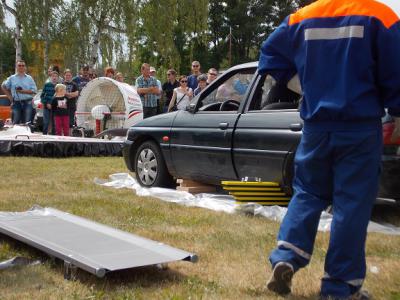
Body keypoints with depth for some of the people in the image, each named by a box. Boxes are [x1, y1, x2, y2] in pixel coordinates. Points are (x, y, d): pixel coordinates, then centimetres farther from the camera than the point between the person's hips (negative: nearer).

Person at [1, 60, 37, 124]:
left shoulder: (29, 78, 7)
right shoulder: (12, 78, 10)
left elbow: (34, 90, -1)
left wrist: (23, 91, -12)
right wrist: (9, 96, 7)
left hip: (27, 103, -1)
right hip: (16, 103, 1)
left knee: (27, 123, -1)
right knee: (15, 123, 1)